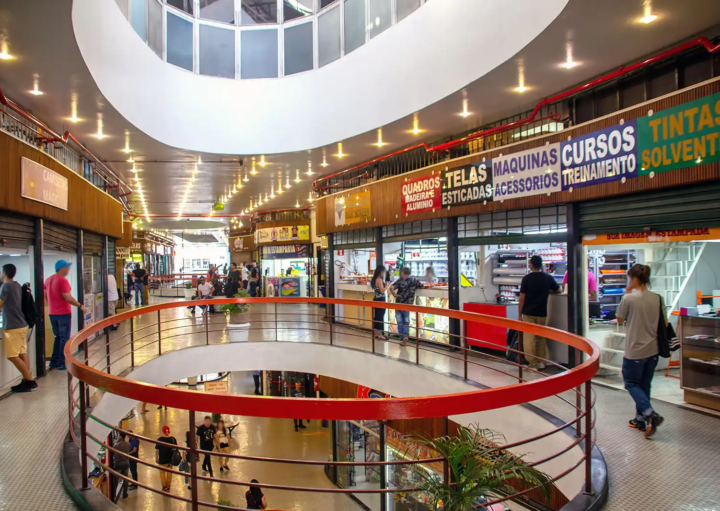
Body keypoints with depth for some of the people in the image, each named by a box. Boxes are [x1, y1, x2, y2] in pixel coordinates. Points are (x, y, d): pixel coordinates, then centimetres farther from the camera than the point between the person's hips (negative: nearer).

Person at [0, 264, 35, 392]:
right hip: (21, 324, 9)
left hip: (13, 326, -9)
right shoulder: (17, 286, 13)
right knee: (22, 354, 9)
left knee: (13, 356, -4)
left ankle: (30, 381, -4)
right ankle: (26, 380, 11)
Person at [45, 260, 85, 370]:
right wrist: (80, 306, -13)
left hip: (52, 313, 8)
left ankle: (54, 361, 20)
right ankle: (62, 363, 4)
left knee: (58, 337, 18)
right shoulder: (62, 280, -17)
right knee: (64, 338, 1)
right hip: (63, 313, -8)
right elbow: (68, 298, -21)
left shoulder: (48, 280, 9)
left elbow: (45, 296, 17)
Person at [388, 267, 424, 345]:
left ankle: (402, 338, 10)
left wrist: (394, 294, -8)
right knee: (406, 321, 14)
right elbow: (421, 286, 15)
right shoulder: (414, 280, -1)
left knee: (400, 322, 10)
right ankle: (406, 335, -7)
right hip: (408, 304, 2)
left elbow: (391, 287, -24)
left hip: (399, 303, -2)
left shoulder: (400, 280, -9)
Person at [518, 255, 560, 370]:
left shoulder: (526, 278, -7)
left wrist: (519, 314, 0)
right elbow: (558, 290, 18)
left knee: (529, 339, 1)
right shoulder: (548, 278, 1)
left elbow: (522, 298, -7)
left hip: (528, 313, -3)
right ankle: (541, 362, 20)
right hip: (542, 313, 3)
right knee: (541, 338, 16)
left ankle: (532, 364, 0)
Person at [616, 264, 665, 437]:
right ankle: (641, 419, 26)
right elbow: (664, 324, 5)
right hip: (653, 350, 6)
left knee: (631, 383, 10)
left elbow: (619, 320, -2)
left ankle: (650, 413, -9)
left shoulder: (629, 299, -16)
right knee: (645, 385, 18)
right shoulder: (658, 299, -1)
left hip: (635, 351, -6)